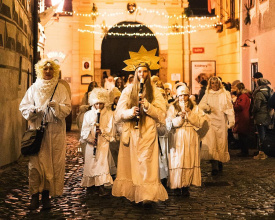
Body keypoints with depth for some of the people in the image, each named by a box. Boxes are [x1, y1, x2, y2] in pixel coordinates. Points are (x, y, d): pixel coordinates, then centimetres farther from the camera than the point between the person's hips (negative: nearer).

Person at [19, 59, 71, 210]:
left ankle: (46, 195, 6)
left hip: (55, 131, 0)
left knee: (53, 162, -2)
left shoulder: (61, 88, 8)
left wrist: (57, 106, -18)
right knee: (36, 162, -5)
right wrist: (33, 110, -12)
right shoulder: (34, 88, 10)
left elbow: (67, 108, 2)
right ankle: (35, 196, -1)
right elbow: (23, 106, 8)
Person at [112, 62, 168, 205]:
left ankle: (147, 196, -14)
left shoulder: (155, 91, 9)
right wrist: (130, 112, -16)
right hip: (130, 132, 2)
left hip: (148, 133, -2)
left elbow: (161, 114, 2)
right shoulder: (128, 90, 12)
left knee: (146, 164, -10)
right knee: (130, 164, 0)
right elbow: (119, 113, 4)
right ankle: (131, 193, 6)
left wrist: (147, 106, -14)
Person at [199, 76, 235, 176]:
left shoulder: (225, 94, 6)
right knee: (210, 143, -12)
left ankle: (220, 163, 20)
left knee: (221, 143, 2)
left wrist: (231, 121, -6)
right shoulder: (207, 95, 13)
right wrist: (206, 107, -16)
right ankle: (214, 166, -15)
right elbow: (201, 105, 7)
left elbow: (229, 108, 3)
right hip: (210, 122, 1)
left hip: (221, 122, -1)